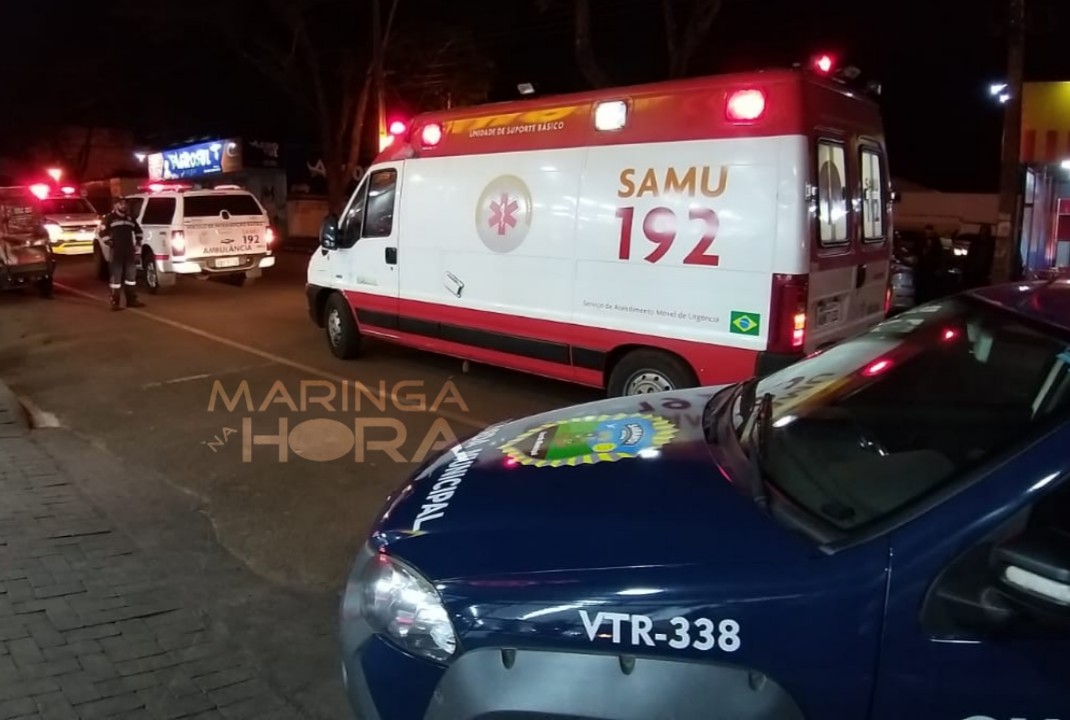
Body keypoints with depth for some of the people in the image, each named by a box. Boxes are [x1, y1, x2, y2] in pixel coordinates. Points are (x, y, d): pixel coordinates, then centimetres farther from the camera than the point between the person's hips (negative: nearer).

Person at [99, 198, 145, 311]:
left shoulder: (130, 218, 15)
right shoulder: (110, 218, -2)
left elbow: (138, 231, 26)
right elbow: (103, 233, -5)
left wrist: (138, 243, 16)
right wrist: (110, 243, -9)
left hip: (129, 251, 6)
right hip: (116, 251, -6)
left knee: (131, 274, 8)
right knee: (116, 275, -5)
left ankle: (132, 300, 16)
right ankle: (115, 302, -3)